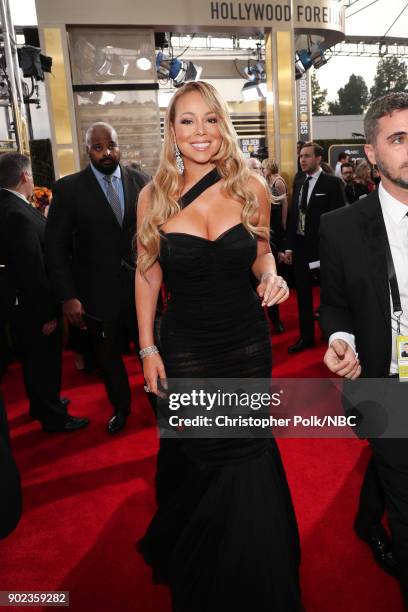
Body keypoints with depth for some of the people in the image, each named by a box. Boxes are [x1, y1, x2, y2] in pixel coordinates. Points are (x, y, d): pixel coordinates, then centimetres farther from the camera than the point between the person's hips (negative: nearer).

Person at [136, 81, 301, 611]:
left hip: (247, 343, 1)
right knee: (190, 456, 13)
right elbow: (148, 274, 1)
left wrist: (271, 276, -13)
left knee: (246, 454, 11)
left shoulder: (251, 187, -3)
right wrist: (148, 349, -1)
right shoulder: (154, 196, -4)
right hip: (184, 348, 0)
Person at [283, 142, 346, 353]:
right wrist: (289, 246, 7)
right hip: (300, 246, 6)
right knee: (303, 293, 11)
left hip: (323, 247, -6)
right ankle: (306, 336, 23)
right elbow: (293, 216, 11)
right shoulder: (299, 183, 10)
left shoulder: (332, 183, -7)